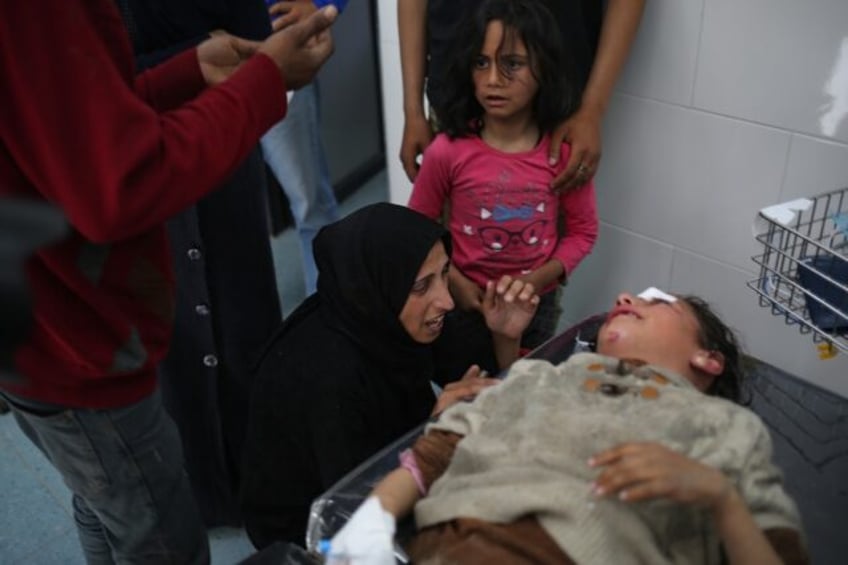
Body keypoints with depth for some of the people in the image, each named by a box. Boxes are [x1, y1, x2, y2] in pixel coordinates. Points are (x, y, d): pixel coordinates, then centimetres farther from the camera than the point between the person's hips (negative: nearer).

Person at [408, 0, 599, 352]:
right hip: (465, 300, -1)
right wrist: (455, 283, -15)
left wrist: (538, 280, -17)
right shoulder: (448, 150, -19)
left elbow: (583, 231, -4)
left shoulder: (564, 150, -16)